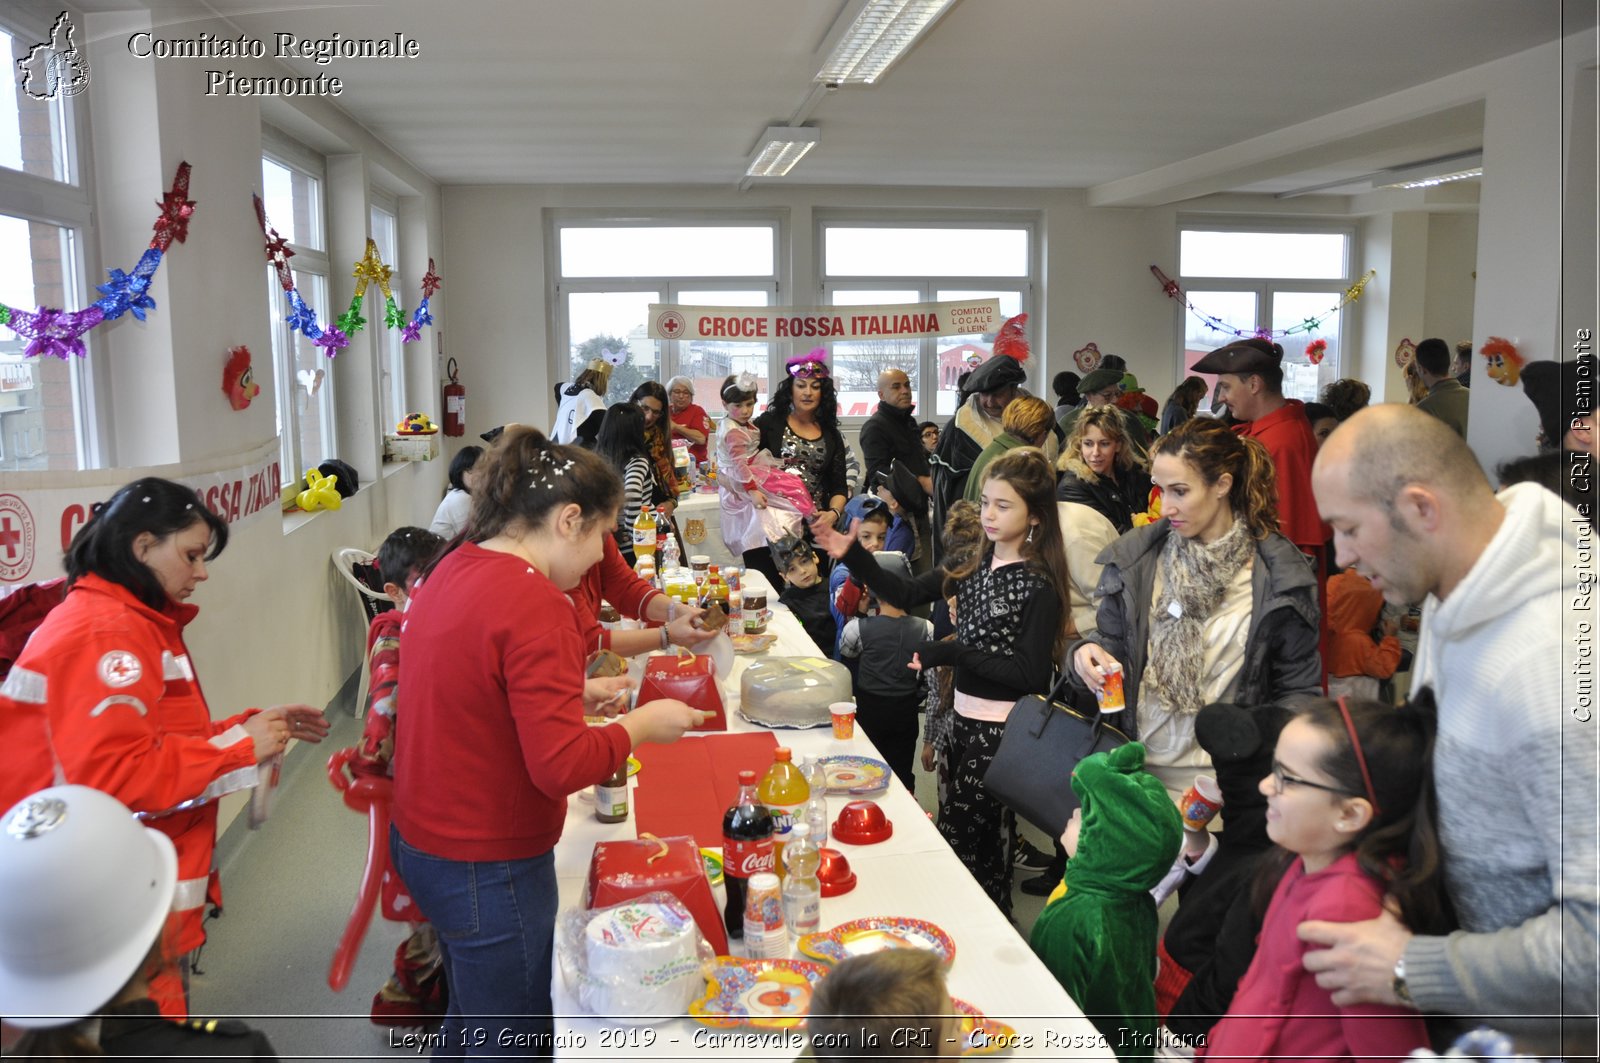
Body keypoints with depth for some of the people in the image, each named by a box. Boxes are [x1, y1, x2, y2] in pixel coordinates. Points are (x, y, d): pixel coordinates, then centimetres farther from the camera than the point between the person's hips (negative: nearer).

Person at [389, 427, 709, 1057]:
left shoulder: (452, 569, 2)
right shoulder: (534, 604, -25)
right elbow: (561, 766, -27)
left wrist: (572, 694, 7)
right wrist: (641, 725, -12)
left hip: (422, 841, 9)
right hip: (487, 866, -9)